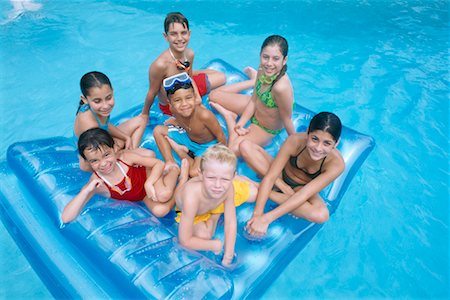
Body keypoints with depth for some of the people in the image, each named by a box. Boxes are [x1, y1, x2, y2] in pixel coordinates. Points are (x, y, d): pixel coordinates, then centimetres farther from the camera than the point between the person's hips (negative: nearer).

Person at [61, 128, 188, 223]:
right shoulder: (96, 183, -24)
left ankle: (175, 170, -3)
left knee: (163, 195, -34)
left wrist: (149, 183, -33)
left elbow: (159, 163, -18)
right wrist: (86, 190, -39)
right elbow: (66, 218, -28)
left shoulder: (125, 156, -26)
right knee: (160, 211, -27)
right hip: (142, 197, 2)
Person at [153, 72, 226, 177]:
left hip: (207, 145, -5)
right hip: (188, 137, 6)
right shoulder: (174, 109, -21)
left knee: (194, 173, -26)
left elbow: (220, 136, -24)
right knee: (158, 130, -4)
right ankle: (170, 162, -3)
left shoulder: (204, 115, -39)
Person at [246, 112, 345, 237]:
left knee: (322, 215, -35)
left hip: (302, 189, 0)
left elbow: (303, 195, -34)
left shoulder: (337, 164, -31)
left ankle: (268, 193, -20)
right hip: (281, 176, 0)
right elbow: (269, 177, -28)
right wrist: (257, 214, -36)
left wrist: (266, 218, -40)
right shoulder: (295, 141, -30)